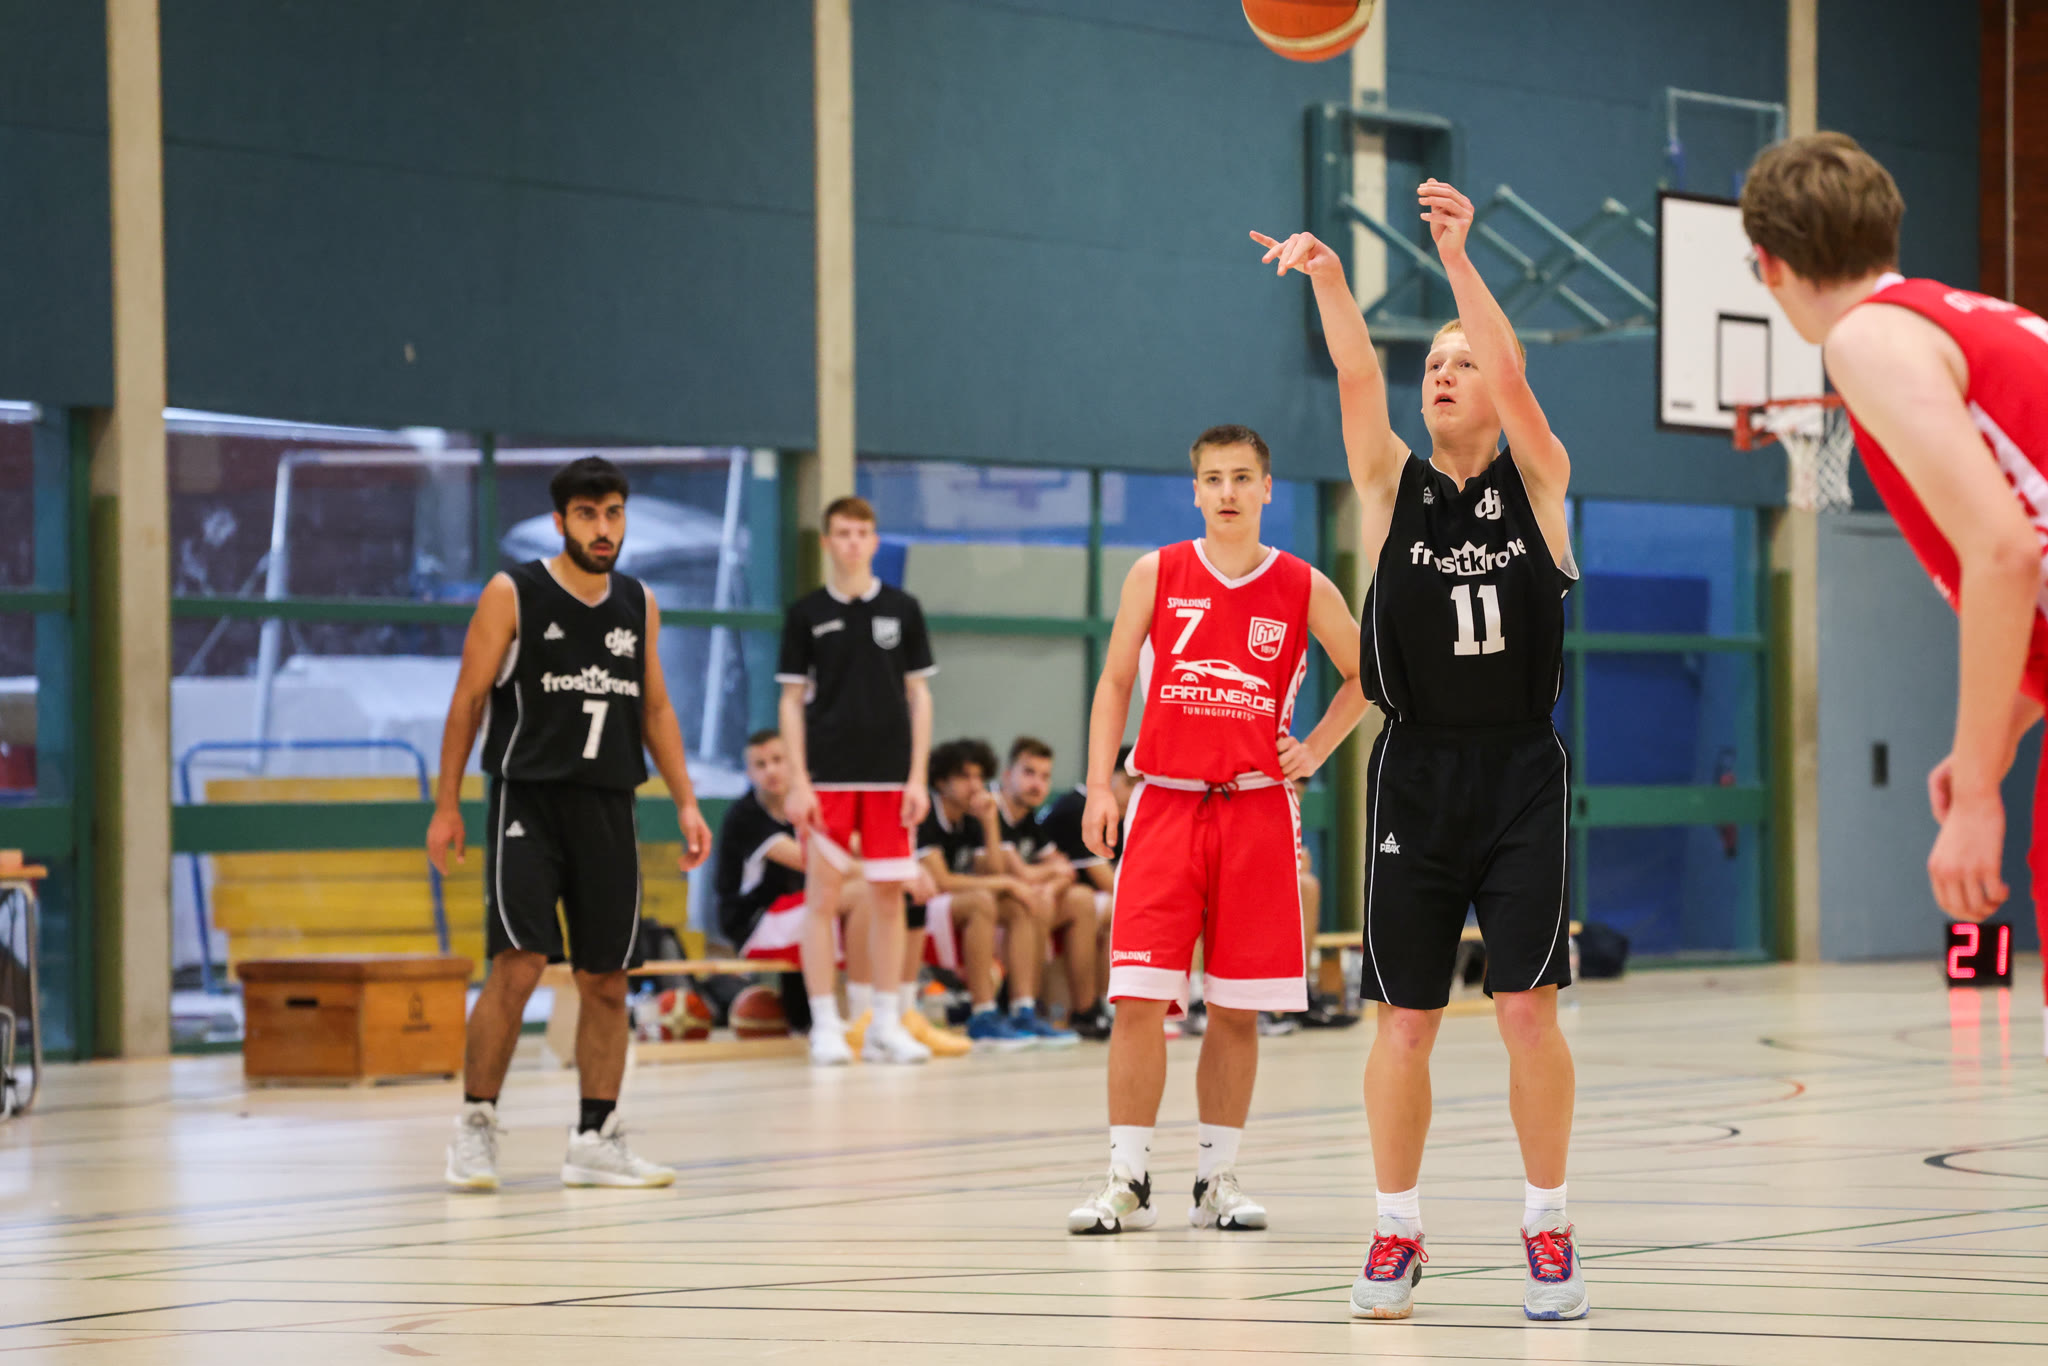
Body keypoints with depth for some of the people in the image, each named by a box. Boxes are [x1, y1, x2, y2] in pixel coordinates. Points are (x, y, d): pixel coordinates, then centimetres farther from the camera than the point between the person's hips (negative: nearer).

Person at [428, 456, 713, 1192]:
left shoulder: (639, 605, 10)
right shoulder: (512, 595, -4)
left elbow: (655, 707, 17)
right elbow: (468, 699, -2)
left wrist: (685, 802, 10)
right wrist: (446, 805, -5)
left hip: (608, 807, 5)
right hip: (527, 799, -5)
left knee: (606, 980, 5)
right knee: (518, 965, -15)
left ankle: (596, 1138, 12)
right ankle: (476, 1124, -3)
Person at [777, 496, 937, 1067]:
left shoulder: (902, 609, 7)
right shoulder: (806, 613, 3)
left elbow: (918, 695, 8)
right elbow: (792, 700, 3)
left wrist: (917, 777, 0)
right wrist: (798, 781, -6)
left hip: (890, 775, 2)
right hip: (828, 777, -2)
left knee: (889, 895, 3)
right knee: (822, 895, -4)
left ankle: (886, 1026, 9)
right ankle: (826, 1026, 1)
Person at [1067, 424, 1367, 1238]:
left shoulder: (1303, 590, 3)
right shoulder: (1156, 576, 2)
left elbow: (1364, 677, 16)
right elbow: (1115, 682, 7)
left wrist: (1314, 749, 4)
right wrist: (1099, 785, -2)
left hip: (1255, 810, 1)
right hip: (1164, 804, 0)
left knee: (1236, 1007, 3)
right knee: (1139, 997, -8)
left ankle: (1217, 1178, 13)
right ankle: (1128, 1180, -2)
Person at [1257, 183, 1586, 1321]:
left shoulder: (1537, 483, 4)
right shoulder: (1394, 486, 6)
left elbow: (1515, 381, -14)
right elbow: (1359, 384, -11)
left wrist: (1459, 258, -26)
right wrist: (1329, 282, -28)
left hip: (1522, 772, -1)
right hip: (1417, 771, 1)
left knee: (1529, 1007, -6)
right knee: (1406, 1017, 3)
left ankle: (1548, 1227, 5)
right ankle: (1398, 1229, 14)